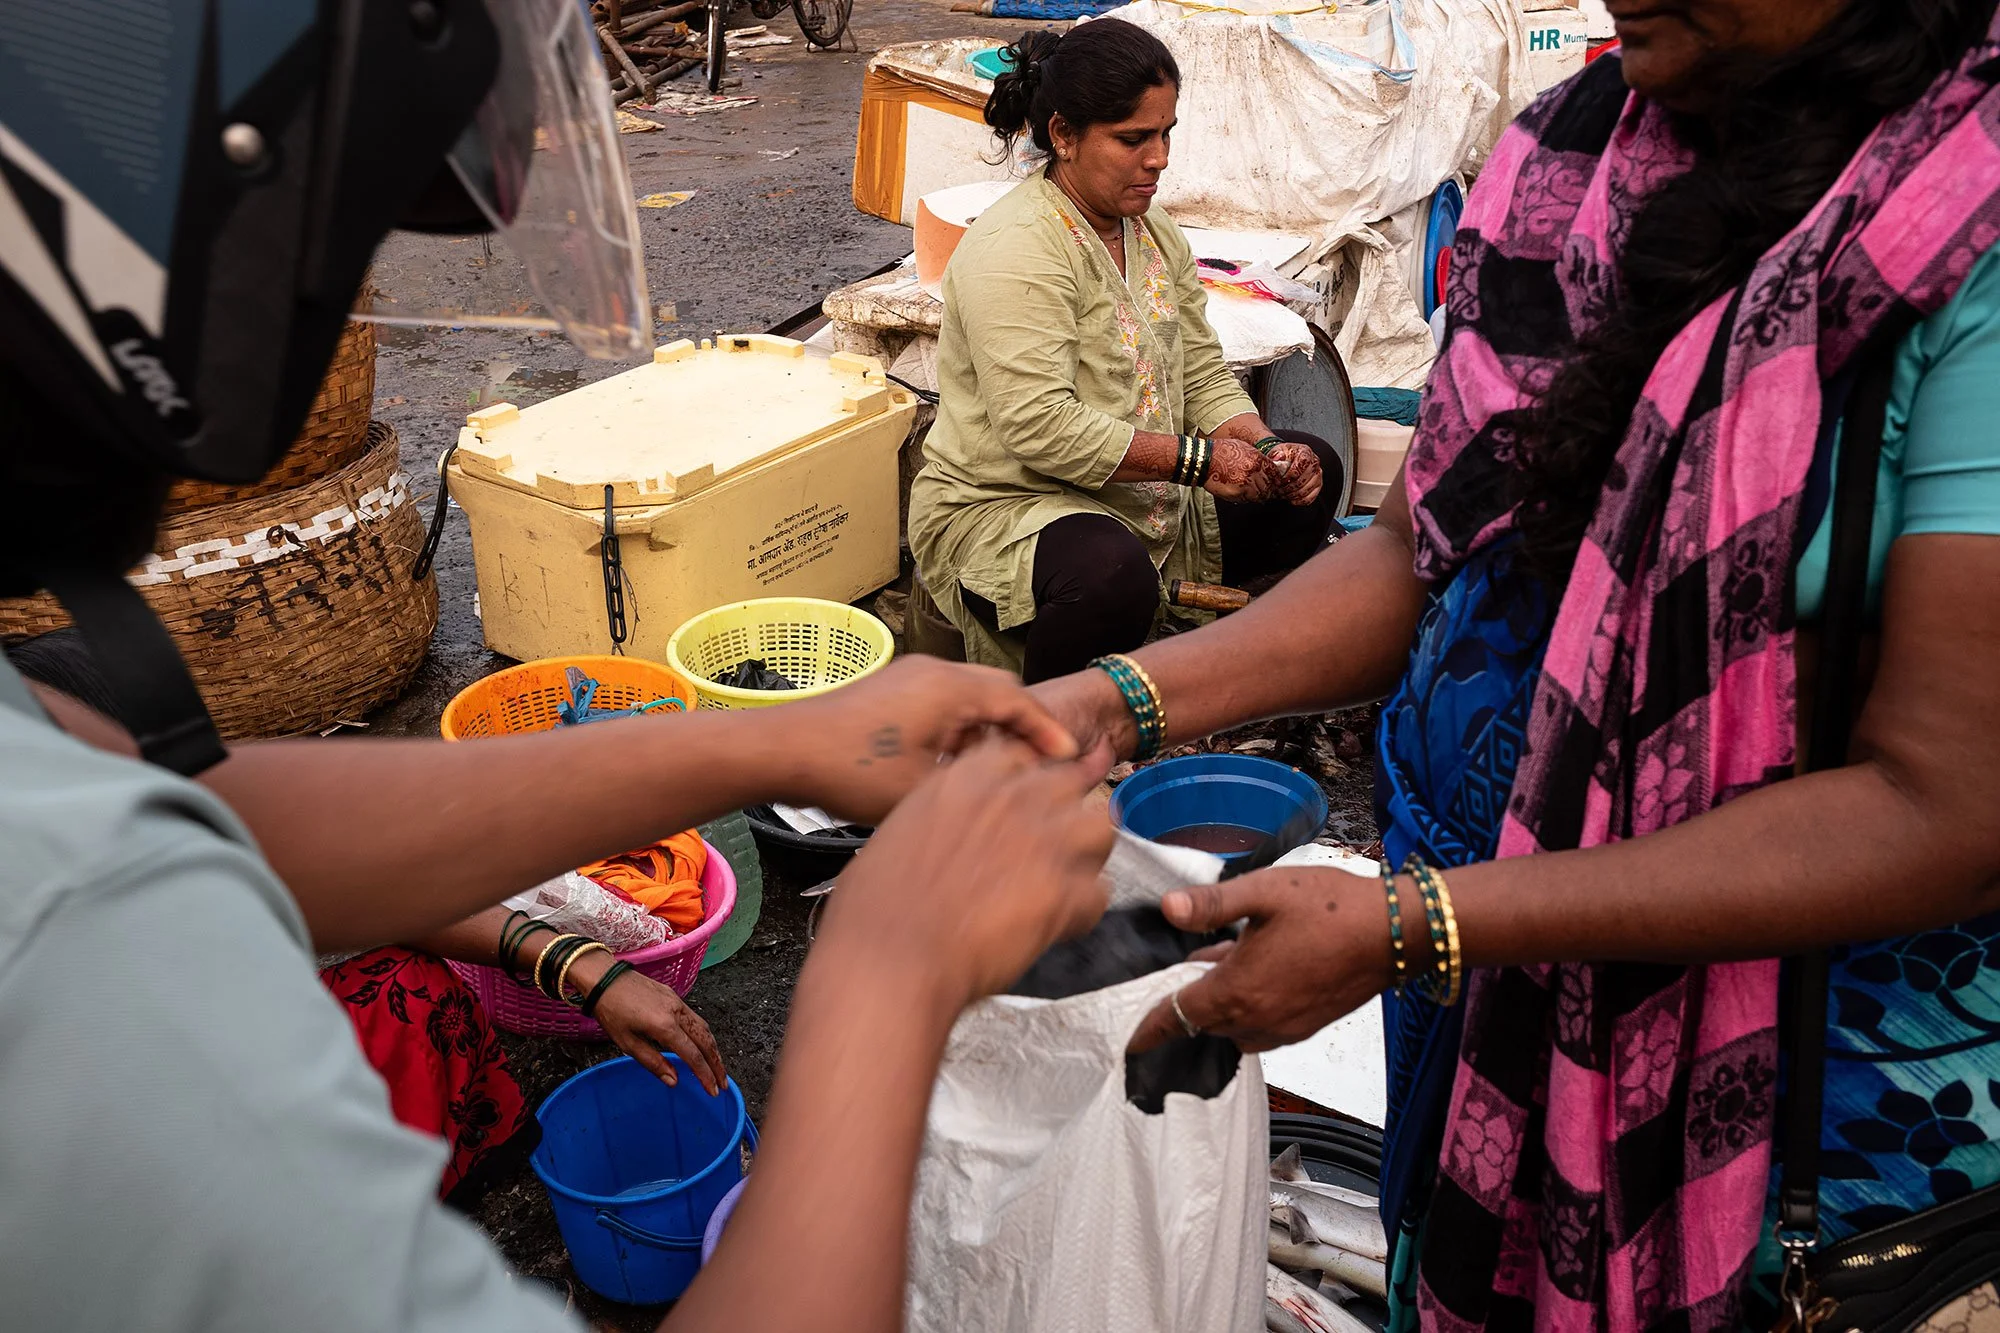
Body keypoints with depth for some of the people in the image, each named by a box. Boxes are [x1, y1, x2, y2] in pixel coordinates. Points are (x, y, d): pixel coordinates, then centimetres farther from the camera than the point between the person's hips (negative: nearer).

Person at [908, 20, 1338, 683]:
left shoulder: (1155, 232, 9)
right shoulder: (1016, 251, -20)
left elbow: (1202, 374, 11)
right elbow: (1040, 427, -28)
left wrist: (1266, 450, -9)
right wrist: (1194, 458, -25)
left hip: (1141, 501, 9)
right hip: (998, 506, -9)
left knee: (1310, 472, 9)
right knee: (1113, 574, -40)